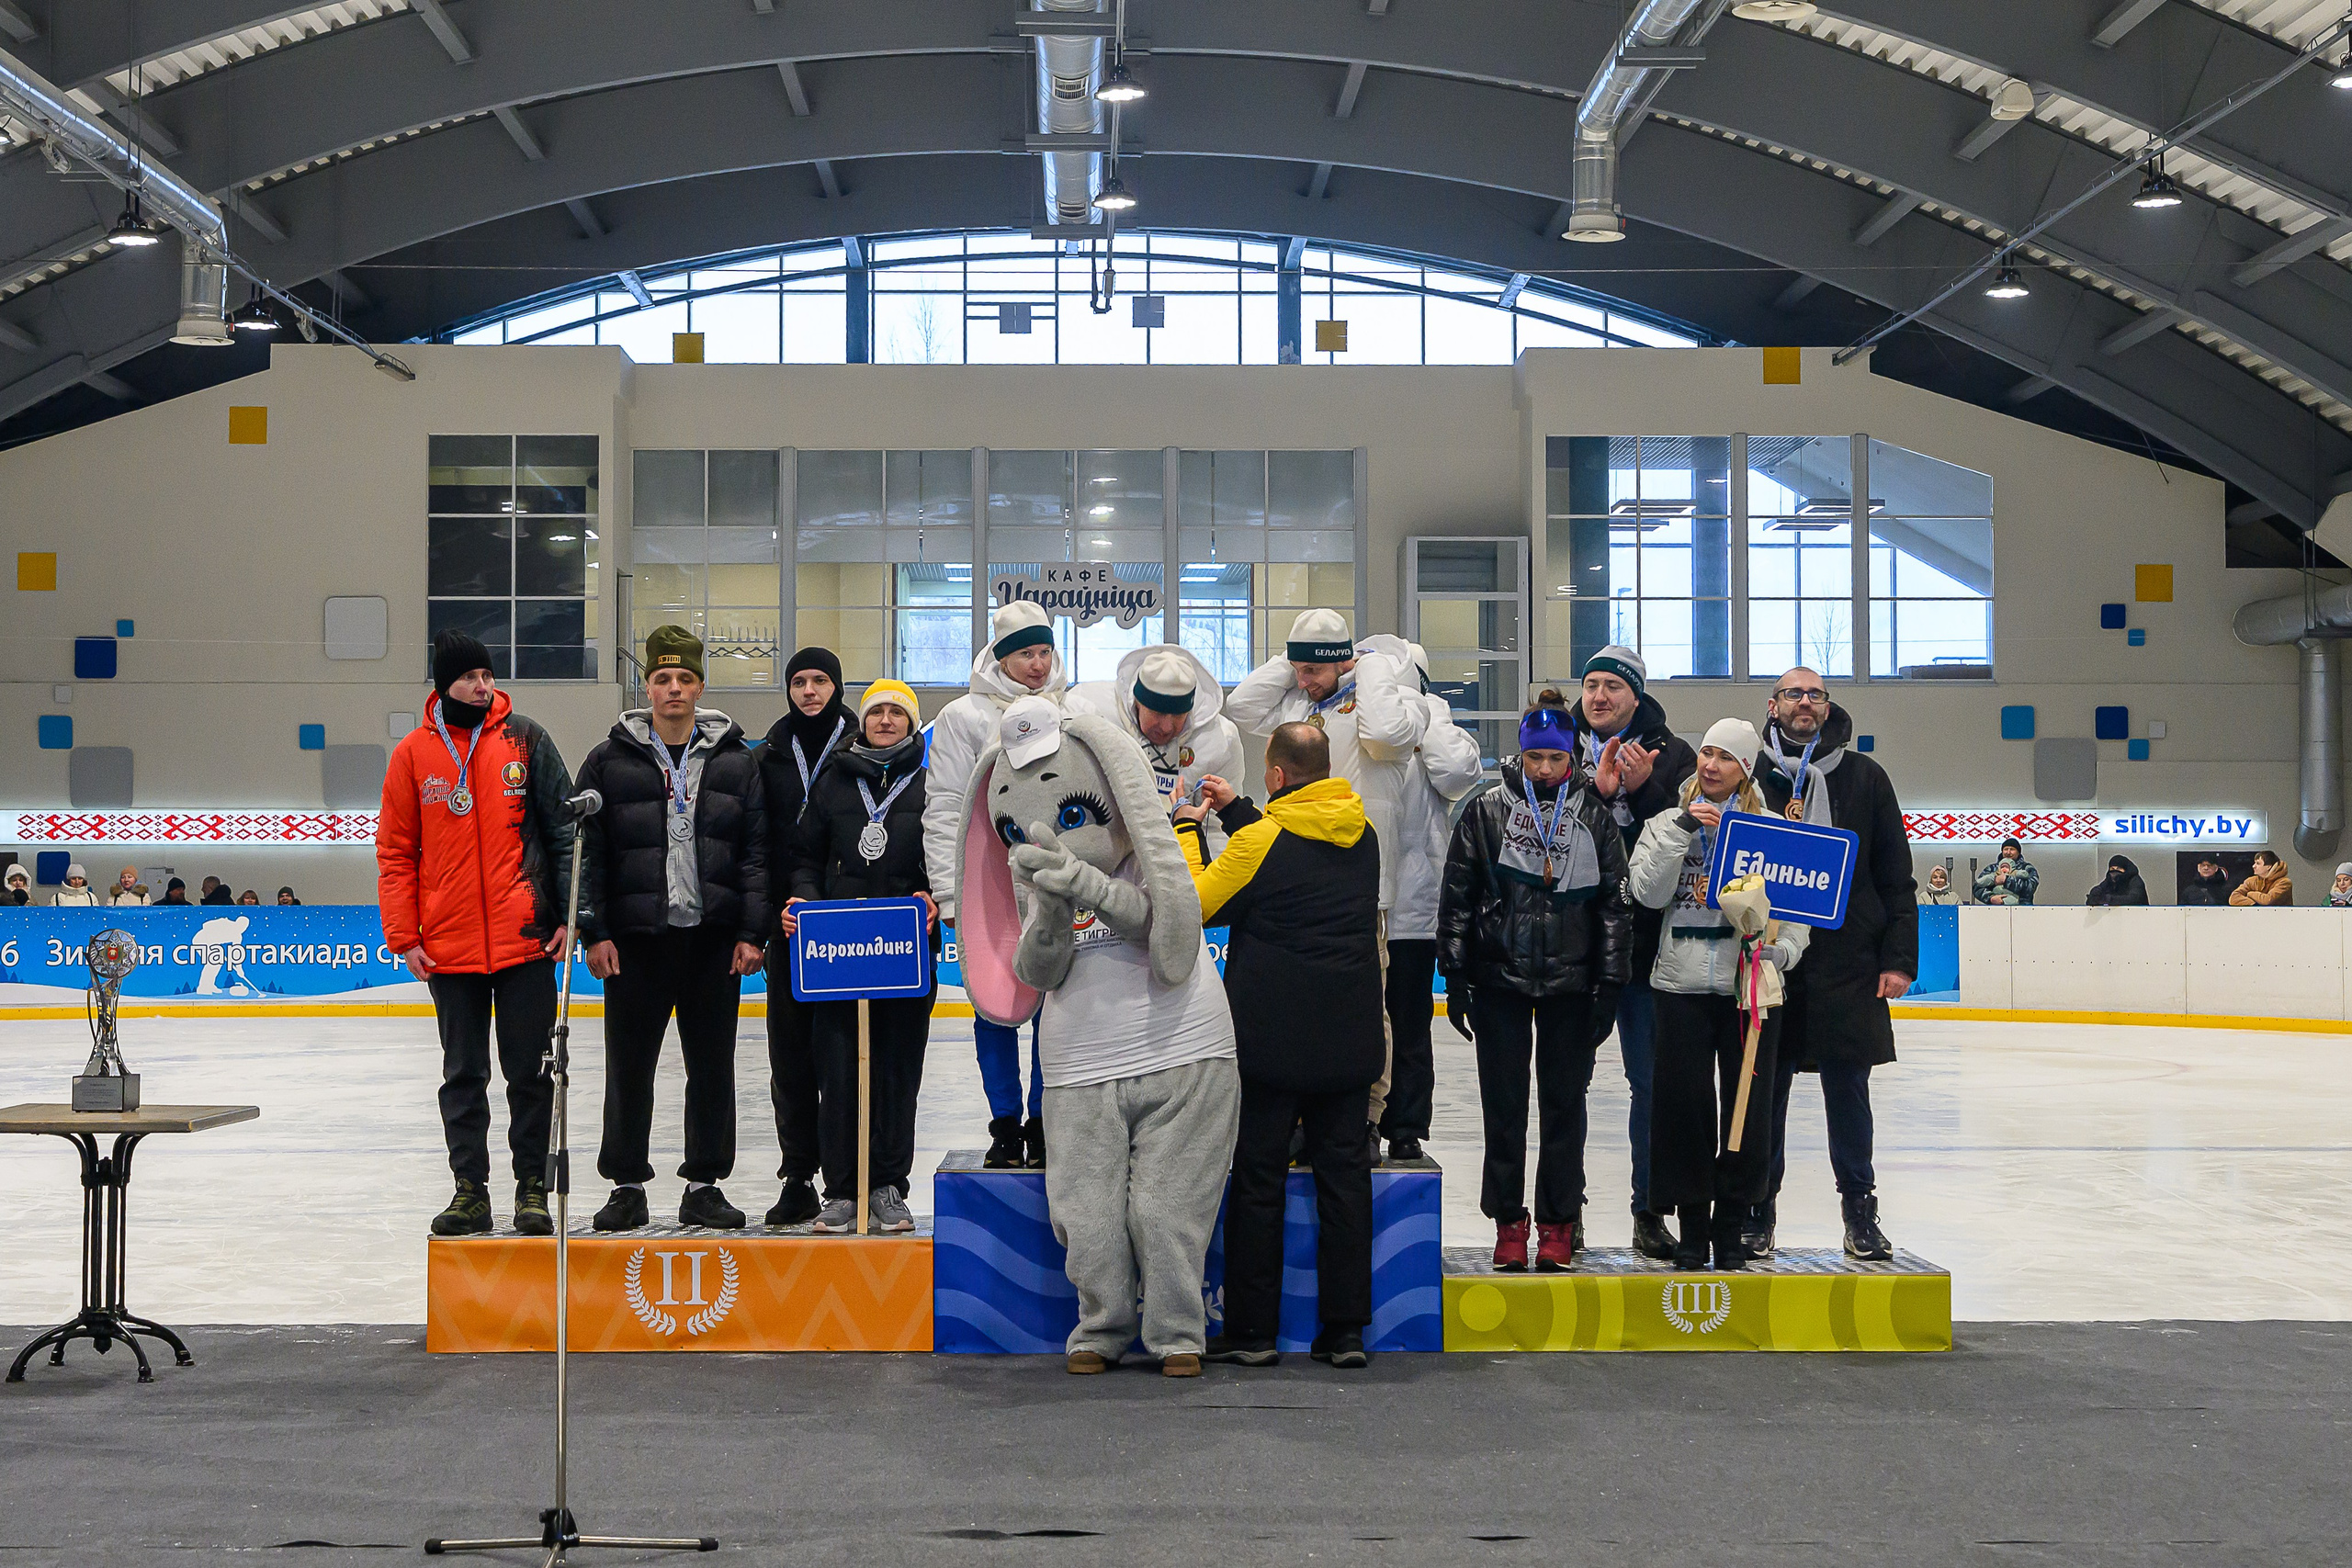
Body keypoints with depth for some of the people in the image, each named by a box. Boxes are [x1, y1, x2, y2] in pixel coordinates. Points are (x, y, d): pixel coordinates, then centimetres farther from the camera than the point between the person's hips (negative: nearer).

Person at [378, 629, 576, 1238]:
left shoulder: (525, 738, 1)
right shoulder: (412, 754, 4)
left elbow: (564, 828, 3)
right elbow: (395, 851, 6)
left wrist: (569, 913, -4)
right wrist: (404, 935, 0)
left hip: (526, 937, -1)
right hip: (448, 947, 1)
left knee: (529, 1071, 3)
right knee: (463, 1075, 9)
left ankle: (532, 1187, 13)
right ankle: (470, 1190, 17)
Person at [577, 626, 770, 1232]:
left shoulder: (736, 761, 7)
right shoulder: (610, 761, 4)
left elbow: (756, 852, 5)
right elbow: (588, 852, 3)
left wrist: (753, 932, -3)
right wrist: (594, 931, -5)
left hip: (715, 937, 1)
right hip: (636, 937, -1)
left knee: (712, 1064, 5)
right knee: (629, 1065, 4)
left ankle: (705, 1186, 15)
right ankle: (626, 1185, 15)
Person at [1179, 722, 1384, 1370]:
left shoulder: (1261, 839, -12)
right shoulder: (1362, 833, 6)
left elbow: (1197, 903, -3)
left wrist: (1187, 830, 9)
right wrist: (1236, 811, 26)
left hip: (1273, 1037, -5)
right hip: (1350, 1035, 5)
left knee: (1258, 1177, 3)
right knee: (1344, 1171, 7)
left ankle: (1252, 1329, 8)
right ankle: (1346, 1328, 8)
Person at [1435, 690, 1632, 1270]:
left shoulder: (1596, 818, 3)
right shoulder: (1486, 811, 1)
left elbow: (1616, 905, 5)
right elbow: (1457, 896, 2)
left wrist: (1610, 982, 0)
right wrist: (1455, 975, -1)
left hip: (1571, 983, 0)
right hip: (1499, 981, 0)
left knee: (1564, 1102, 4)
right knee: (1503, 1102, 3)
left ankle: (1558, 1223, 14)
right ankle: (1508, 1222, 14)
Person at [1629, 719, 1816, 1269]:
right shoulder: (1668, 822, 9)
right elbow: (1649, 892, -5)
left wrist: (1782, 950, -12)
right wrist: (1682, 828, -12)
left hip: (1751, 985, 0)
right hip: (1683, 983, 0)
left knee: (1749, 1104, 1)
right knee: (1684, 1103, 1)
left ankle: (1732, 1224, 12)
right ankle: (1691, 1223, 12)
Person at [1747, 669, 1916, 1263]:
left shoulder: (1864, 777, 7)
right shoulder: (1748, 778, 6)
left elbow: (1896, 875, 7)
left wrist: (1898, 957, -1)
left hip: (1847, 965, 0)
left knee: (1848, 1091, 5)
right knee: (1763, 1092, 4)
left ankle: (1860, 1211, 15)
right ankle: (1757, 1213, 14)